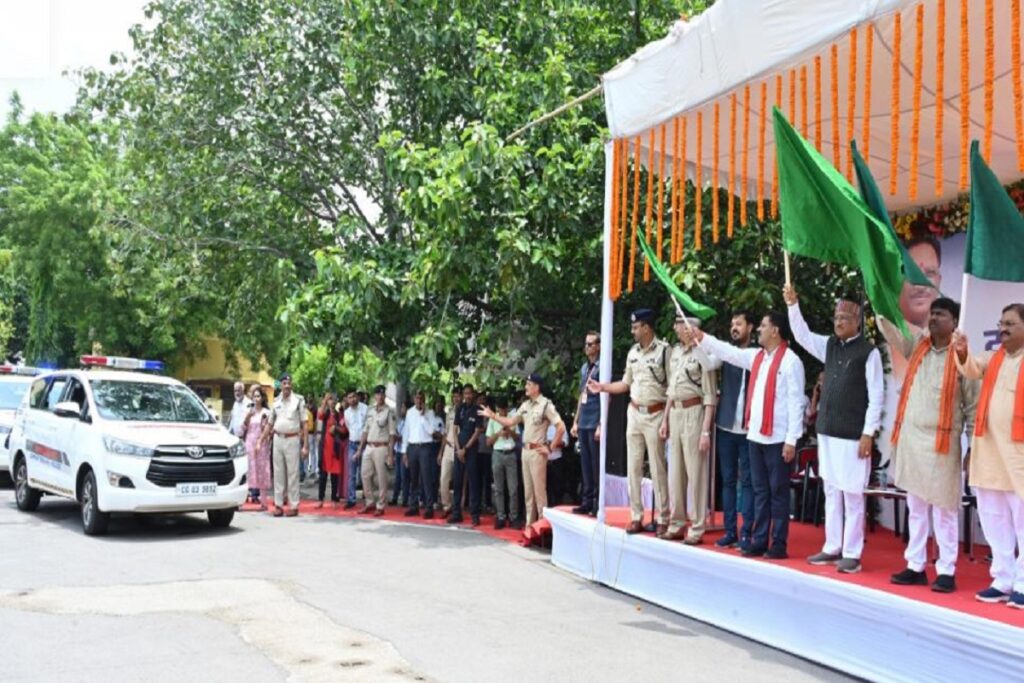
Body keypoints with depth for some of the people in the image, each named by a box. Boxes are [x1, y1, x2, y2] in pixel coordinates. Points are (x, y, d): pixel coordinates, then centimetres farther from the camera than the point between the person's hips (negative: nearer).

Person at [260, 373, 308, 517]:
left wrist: (304, 445, -8)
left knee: (293, 473, -2)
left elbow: (304, 424, -3)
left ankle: (294, 505, 3)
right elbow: (270, 424, 15)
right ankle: (278, 504, 12)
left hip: (292, 439, -4)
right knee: (278, 473, 6)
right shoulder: (276, 401, 9)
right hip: (278, 439, 4)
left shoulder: (298, 400, -2)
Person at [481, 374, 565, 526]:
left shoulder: (546, 404, -11)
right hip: (525, 450, 8)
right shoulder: (525, 405, 12)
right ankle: (530, 523, 20)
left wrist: (550, 448, -12)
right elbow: (510, 422, 19)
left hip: (537, 451, -8)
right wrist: (492, 415, 13)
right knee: (528, 489, 12)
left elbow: (561, 428, -16)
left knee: (539, 489, -5)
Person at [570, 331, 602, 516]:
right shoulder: (584, 367, 16)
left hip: (595, 424, -7)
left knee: (596, 465, -3)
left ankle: (598, 505, 3)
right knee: (585, 464, 10)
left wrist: (601, 425, -15)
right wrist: (575, 421, 18)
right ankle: (587, 502, 16)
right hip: (583, 424, 7)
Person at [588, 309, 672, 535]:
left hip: (655, 415, -7)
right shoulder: (633, 353, 12)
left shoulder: (664, 350, -11)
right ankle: (636, 517, 16)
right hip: (634, 414, 7)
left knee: (657, 469, -2)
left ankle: (663, 519, 7)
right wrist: (602, 387, 9)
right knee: (633, 467, 8)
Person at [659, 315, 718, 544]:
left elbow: (710, 396, -12)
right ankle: (676, 525, 21)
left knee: (695, 472, -3)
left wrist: (706, 431, -15)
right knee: (675, 472, 12)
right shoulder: (675, 351, 13)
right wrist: (665, 419, 18)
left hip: (694, 413, -8)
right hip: (675, 413, 8)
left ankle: (696, 529, 5)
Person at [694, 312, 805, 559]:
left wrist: (792, 440, -16)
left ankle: (779, 545, 8)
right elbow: (729, 352, 21)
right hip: (755, 435, 7)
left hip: (777, 438, -7)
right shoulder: (756, 356, 12)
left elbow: (796, 402, -14)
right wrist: (701, 337, 15)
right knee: (760, 491, 11)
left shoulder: (790, 361, -11)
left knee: (778, 492, 1)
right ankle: (759, 541, 17)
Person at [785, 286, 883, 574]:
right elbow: (802, 335, 12)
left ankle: (851, 554, 7)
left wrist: (868, 434, -14)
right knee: (831, 493, 13)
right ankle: (832, 548, 21)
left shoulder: (869, 352, -9)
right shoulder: (829, 345, 10)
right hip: (827, 432, 7)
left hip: (853, 436, -7)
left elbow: (876, 397, -10)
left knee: (852, 496, -1)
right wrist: (792, 304, -2)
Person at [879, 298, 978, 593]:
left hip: (941, 443, -5)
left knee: (944, 510, 1)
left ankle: (946, 571, 7)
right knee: (915, 508, 11)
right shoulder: (917, 346, 9)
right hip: (910, 439, 5)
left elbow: (973, 405, -4)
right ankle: (915, 566, 18)